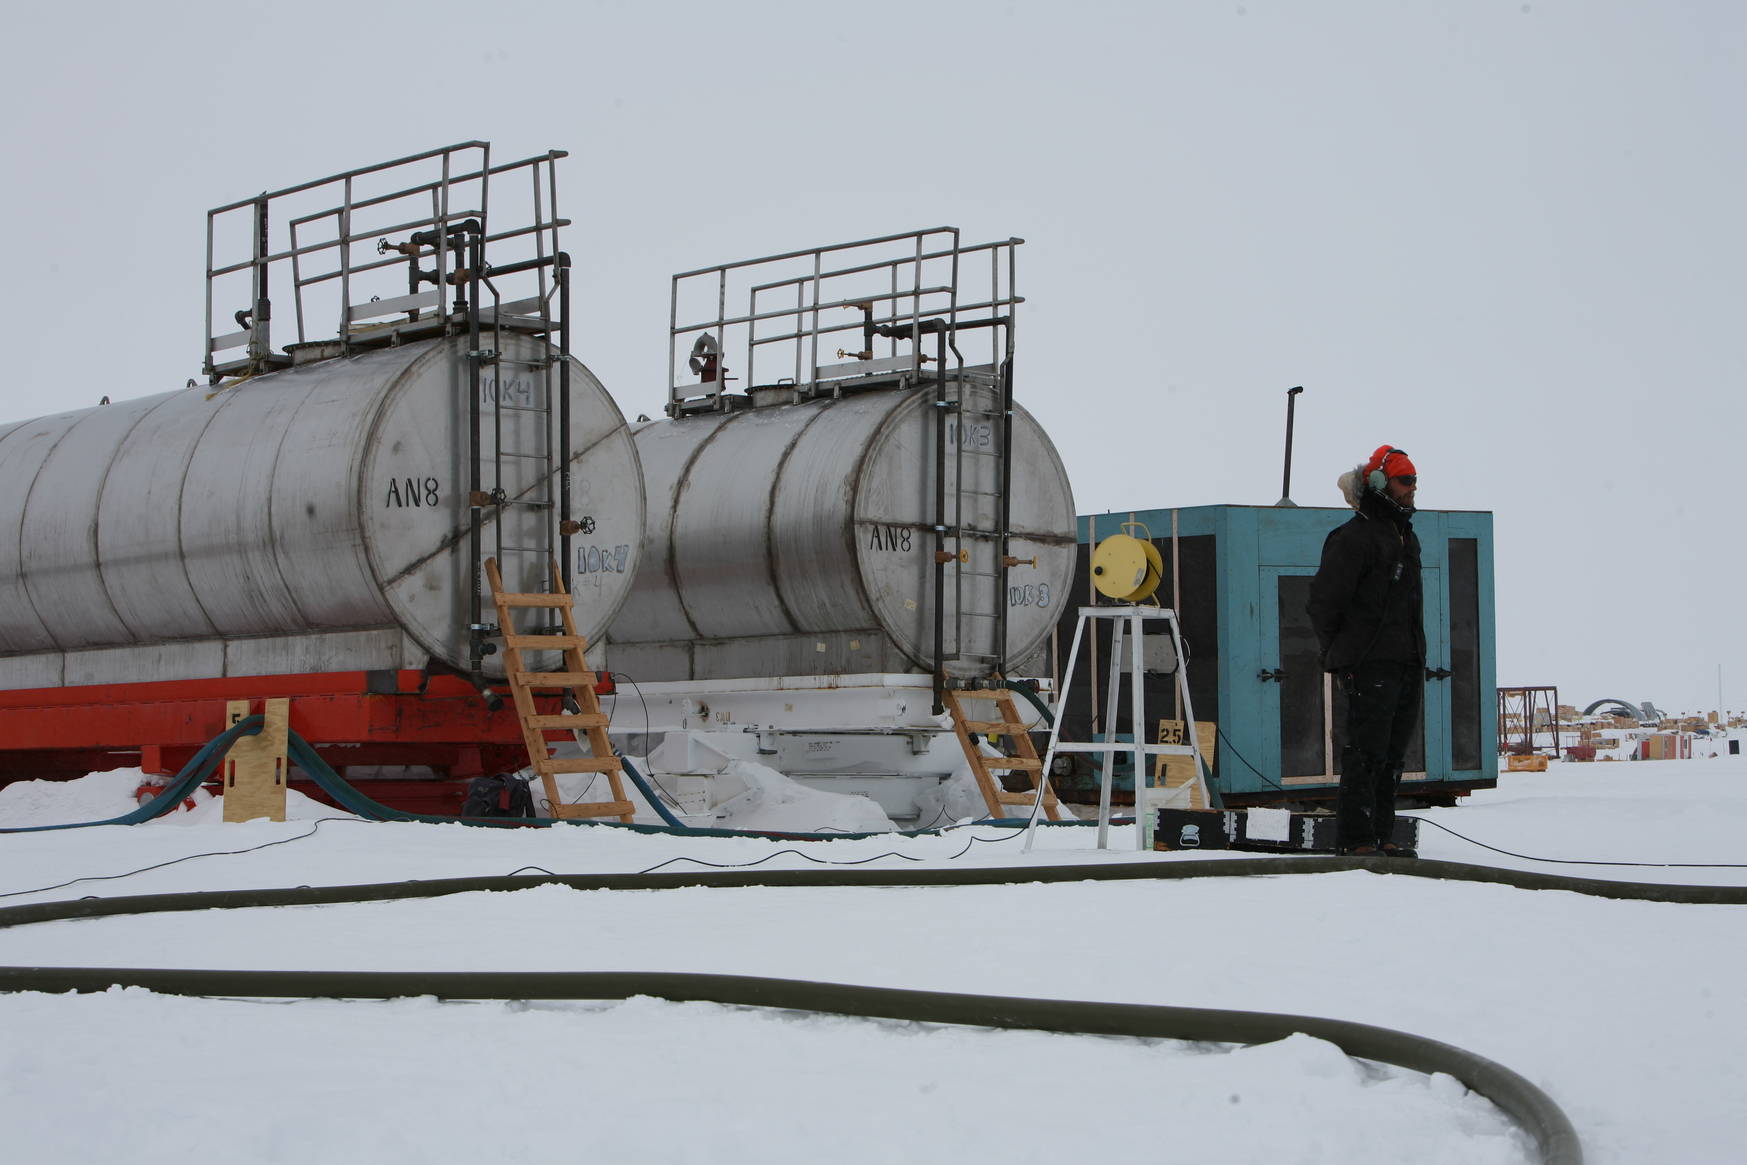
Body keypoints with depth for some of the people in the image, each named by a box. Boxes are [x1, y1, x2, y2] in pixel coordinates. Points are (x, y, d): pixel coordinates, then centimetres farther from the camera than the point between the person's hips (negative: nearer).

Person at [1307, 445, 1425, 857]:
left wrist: (1417, 661, 20)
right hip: (1371, 668, -8)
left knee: (1392, 757, 9)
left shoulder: (1406, 537, 19)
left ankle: (1381, 835, 14)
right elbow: (1323, 601, -9)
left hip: (1406, 667, 8)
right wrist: (1340, 658, -5)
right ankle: (1355, 839, -7)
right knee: (1366, 754, -9)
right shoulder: (1354, 537, -9)